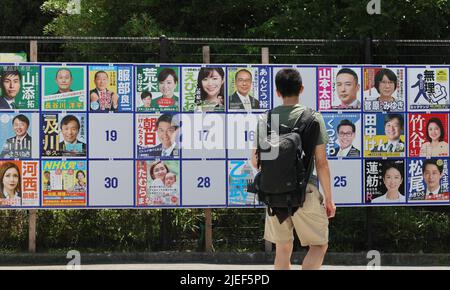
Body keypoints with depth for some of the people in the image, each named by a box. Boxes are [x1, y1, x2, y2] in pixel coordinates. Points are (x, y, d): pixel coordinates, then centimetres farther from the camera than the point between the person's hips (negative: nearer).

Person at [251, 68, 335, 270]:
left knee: (283, 249, 15)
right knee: (319, 246, 6)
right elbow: (321, 162, -5)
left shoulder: (266, 119, 5)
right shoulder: (313, 118, -4)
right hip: (305, 192, -3)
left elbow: (255, 161, 8)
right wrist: (329, 198, 2)